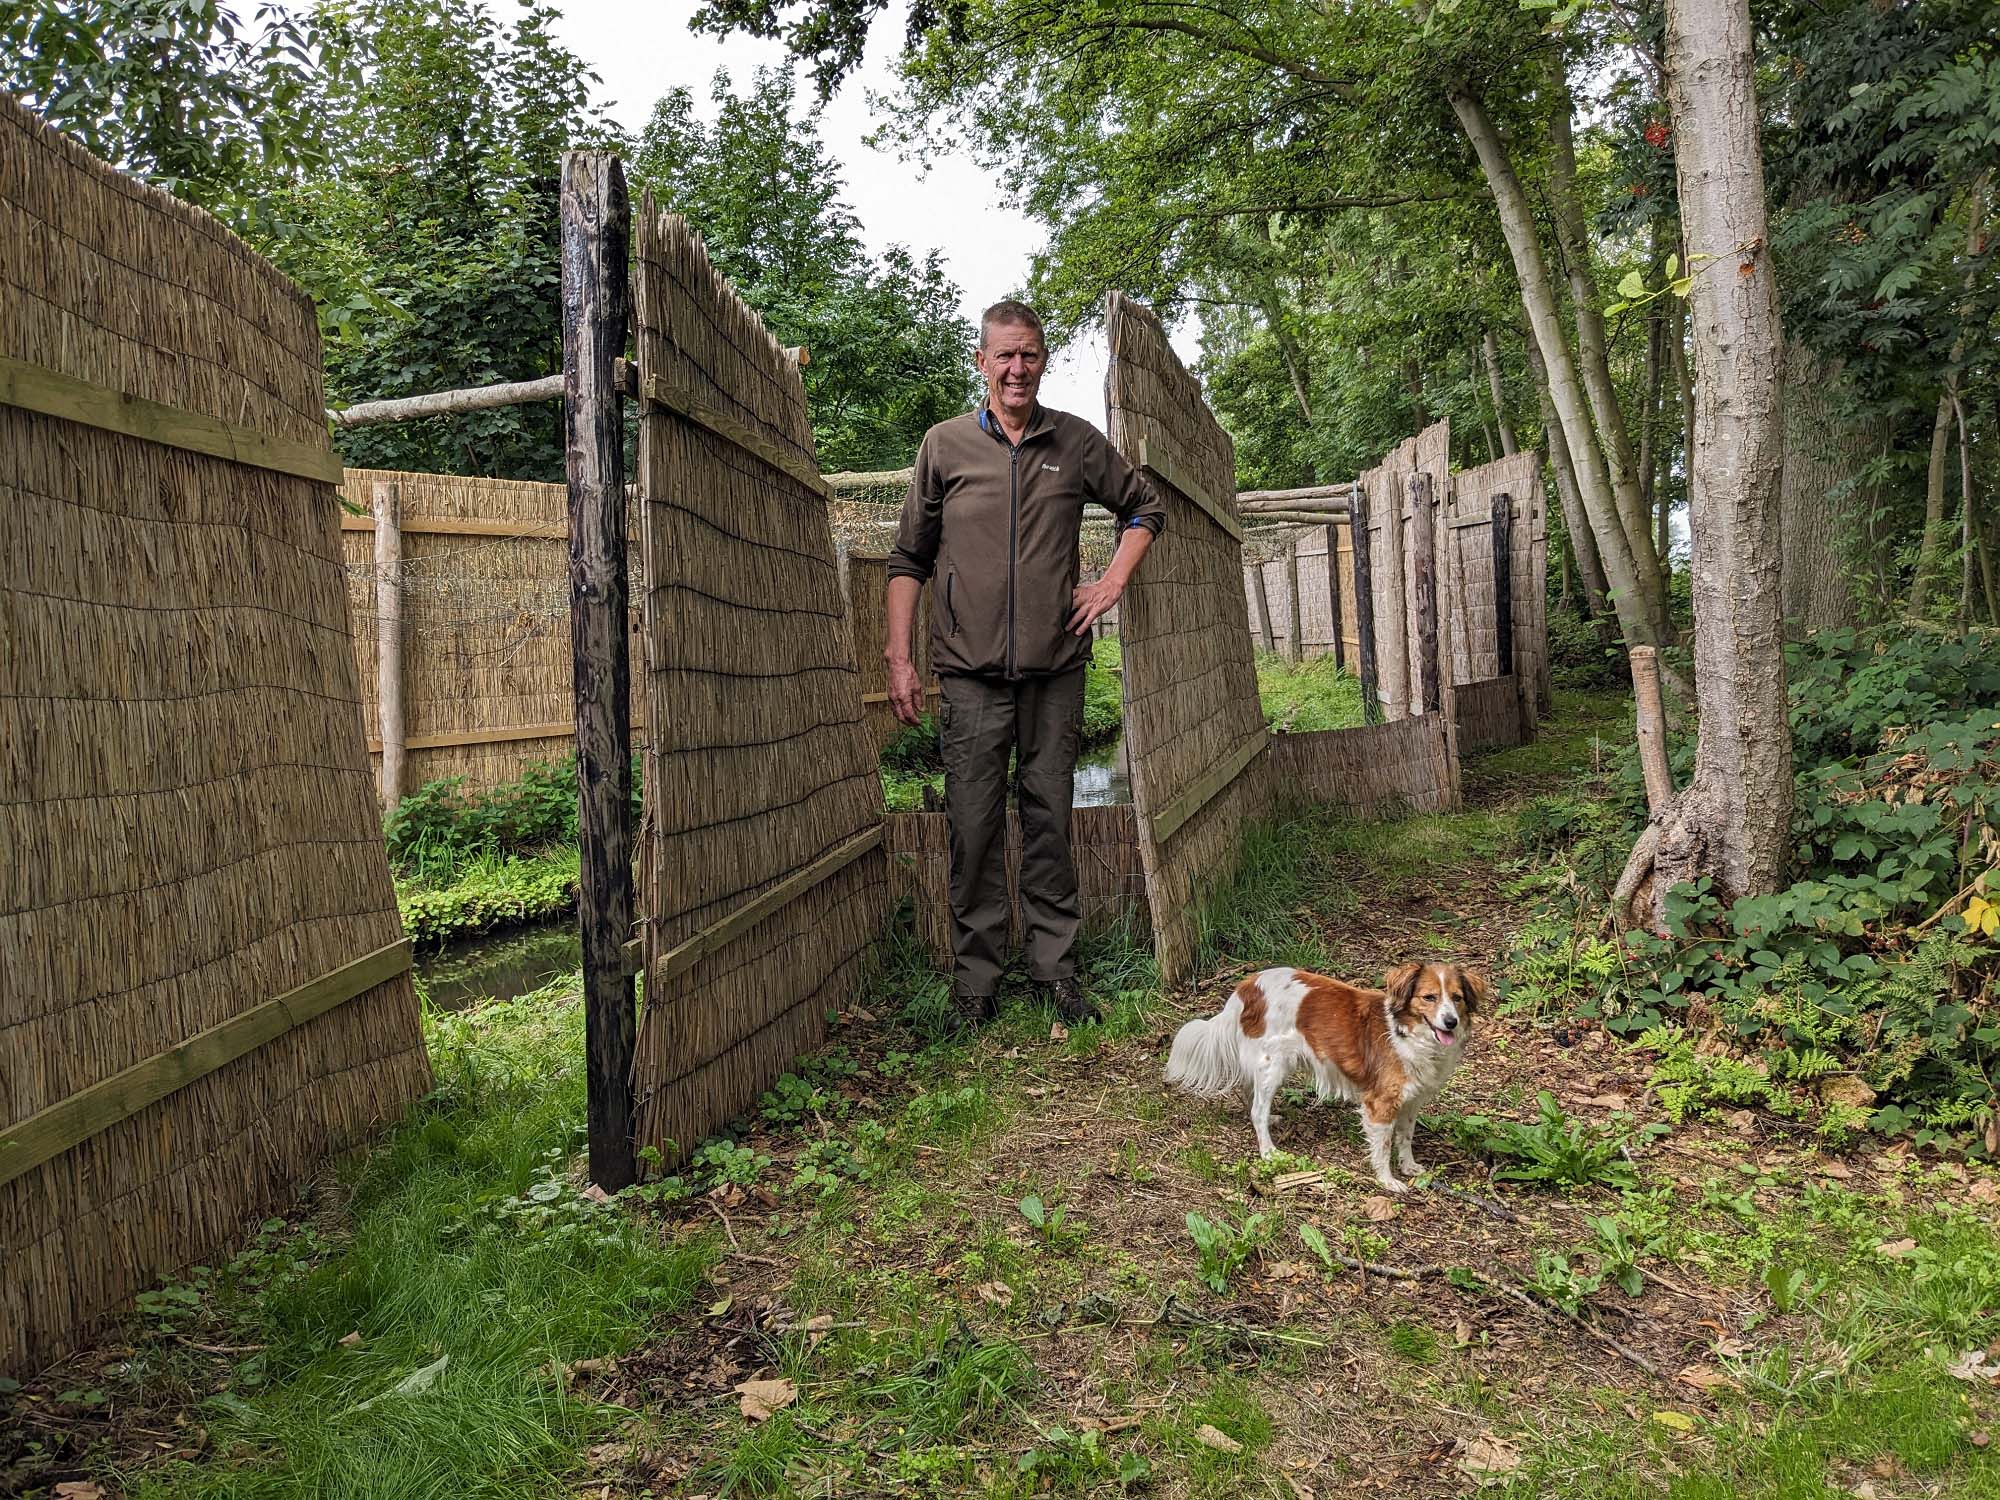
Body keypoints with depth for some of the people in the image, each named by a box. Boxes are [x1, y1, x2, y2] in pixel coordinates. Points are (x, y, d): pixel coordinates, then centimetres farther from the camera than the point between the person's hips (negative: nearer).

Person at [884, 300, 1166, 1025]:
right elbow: (909, 558, 7)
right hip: (970, 671, -1)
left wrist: (1113, 581, 7)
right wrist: (898, 659, 1)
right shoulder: (945, 444, 6)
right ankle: (975, 978, 11)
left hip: (1056, 668, 1)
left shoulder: (1078, 442, 8)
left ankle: (1057, 968, 17)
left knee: (1050, 819, 7)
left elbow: (1144, 509, 23)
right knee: (973, 827, 0)